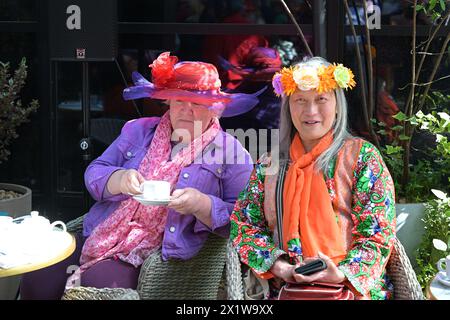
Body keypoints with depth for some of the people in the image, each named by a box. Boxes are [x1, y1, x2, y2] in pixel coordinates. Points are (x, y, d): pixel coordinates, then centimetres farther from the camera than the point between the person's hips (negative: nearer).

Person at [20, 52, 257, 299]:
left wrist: (201, 204, -20)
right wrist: (119, 179, -13)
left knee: (96, 286, -30)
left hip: (154, 259, -4)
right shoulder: (138, 130, 14)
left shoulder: (230, 152, 3)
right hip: (97, 239, 4)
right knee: (36, 282, -17)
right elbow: (93, 174, 10)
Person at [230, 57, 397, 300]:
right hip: (286, 292, 2)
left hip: (351, 290, -2)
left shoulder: (362, 156, 6)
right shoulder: (269, 165, 15)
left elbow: (377, 232, -1)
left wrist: (342, 274, -16)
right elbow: (244, 226, 11)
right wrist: (277, 266, -6)